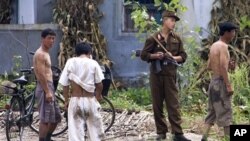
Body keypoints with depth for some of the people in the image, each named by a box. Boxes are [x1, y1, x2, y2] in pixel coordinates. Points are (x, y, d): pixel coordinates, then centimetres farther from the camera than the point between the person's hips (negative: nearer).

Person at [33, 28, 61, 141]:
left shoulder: (46, 53, 19)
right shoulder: (40, 54, -13)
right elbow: (41, 74, -20)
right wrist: (47, 92, -23)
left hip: (49, 87, 10)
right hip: (44, 88, -10)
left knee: (56, 118, 15)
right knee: (45, 119, -9)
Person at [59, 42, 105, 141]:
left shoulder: (70, 62, 0)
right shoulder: (93, 63, -2)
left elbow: (65, 85, 0)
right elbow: (99, 84, -1)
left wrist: (66, 100, 11)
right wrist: (98, 95, 18)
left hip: (75, 101, 1)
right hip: (90, 100, 0)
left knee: (75, 131, 3)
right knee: (95, 130, 11)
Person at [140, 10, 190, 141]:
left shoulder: (176, 39, 7)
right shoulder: (153, 38, 0)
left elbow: (183, 56, 10)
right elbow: (143, 55, 3)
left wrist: (174, 57, -9)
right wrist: (155, 56, -14)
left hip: (170, 74, 1)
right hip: (156, 74, -1)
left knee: (173, 104, -4)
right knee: (157, 105, 4)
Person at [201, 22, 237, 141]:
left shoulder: (214, 46, 13)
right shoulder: (223, 46, -14)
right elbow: (222, 67, -23)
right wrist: (229, 85, -23)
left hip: (213, 81, 9)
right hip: (220, 82, -9)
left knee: (212, 112, 11)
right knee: (225, 112, -3)